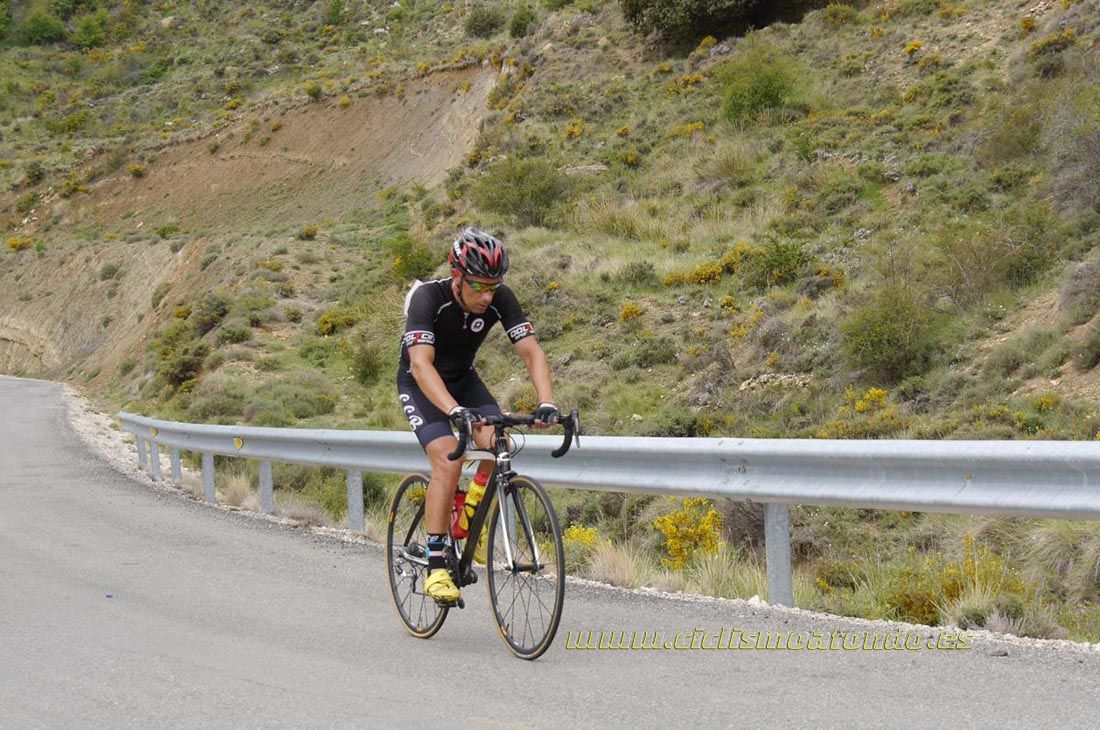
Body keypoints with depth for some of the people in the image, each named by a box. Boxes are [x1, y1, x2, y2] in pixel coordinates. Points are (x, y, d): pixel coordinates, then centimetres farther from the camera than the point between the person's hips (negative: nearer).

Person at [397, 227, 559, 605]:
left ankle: (465, 525, 3)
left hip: (463, 379, 4)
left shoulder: (500, 299, -21)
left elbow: (531, 351, -24)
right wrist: (455, 410, -59)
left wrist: (546, 403, -41)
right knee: (448, 460, -25)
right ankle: (436, 567, -18)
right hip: (420, 385, -4)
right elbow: (422, 363, -44)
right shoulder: (428, 298, -33)